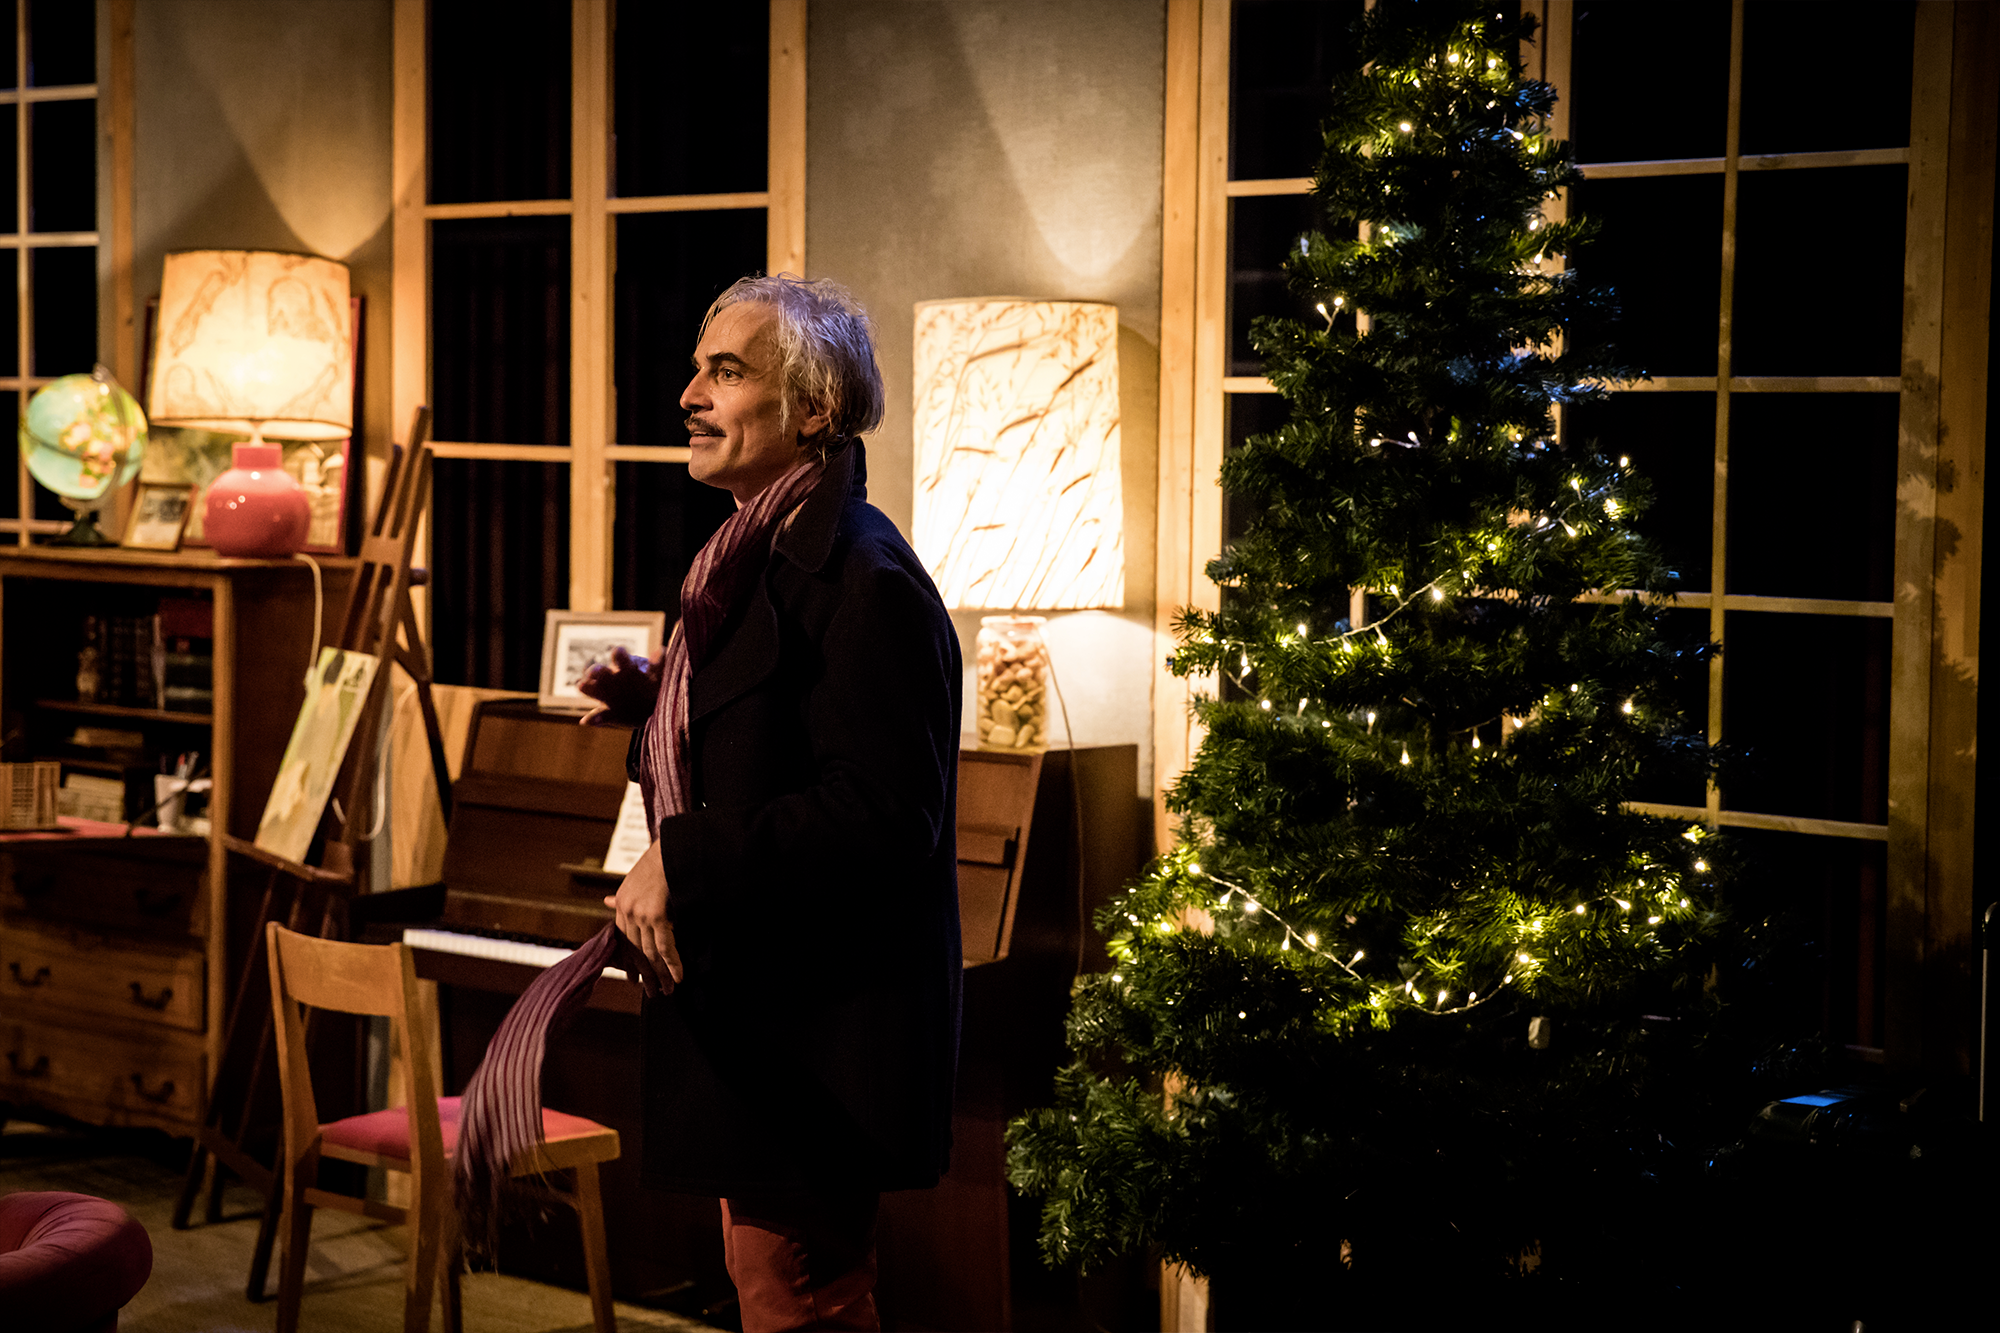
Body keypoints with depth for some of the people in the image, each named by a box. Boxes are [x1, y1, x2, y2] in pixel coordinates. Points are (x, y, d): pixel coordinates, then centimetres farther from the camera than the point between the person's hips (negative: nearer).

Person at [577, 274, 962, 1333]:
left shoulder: (859, 579, -20)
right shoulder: (763, 552, 14)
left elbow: (881, 814, -26)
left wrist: (683, 862, -24)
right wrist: (652, 706, 8)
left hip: (814, 1034, -11)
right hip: (749, 1008, 11)